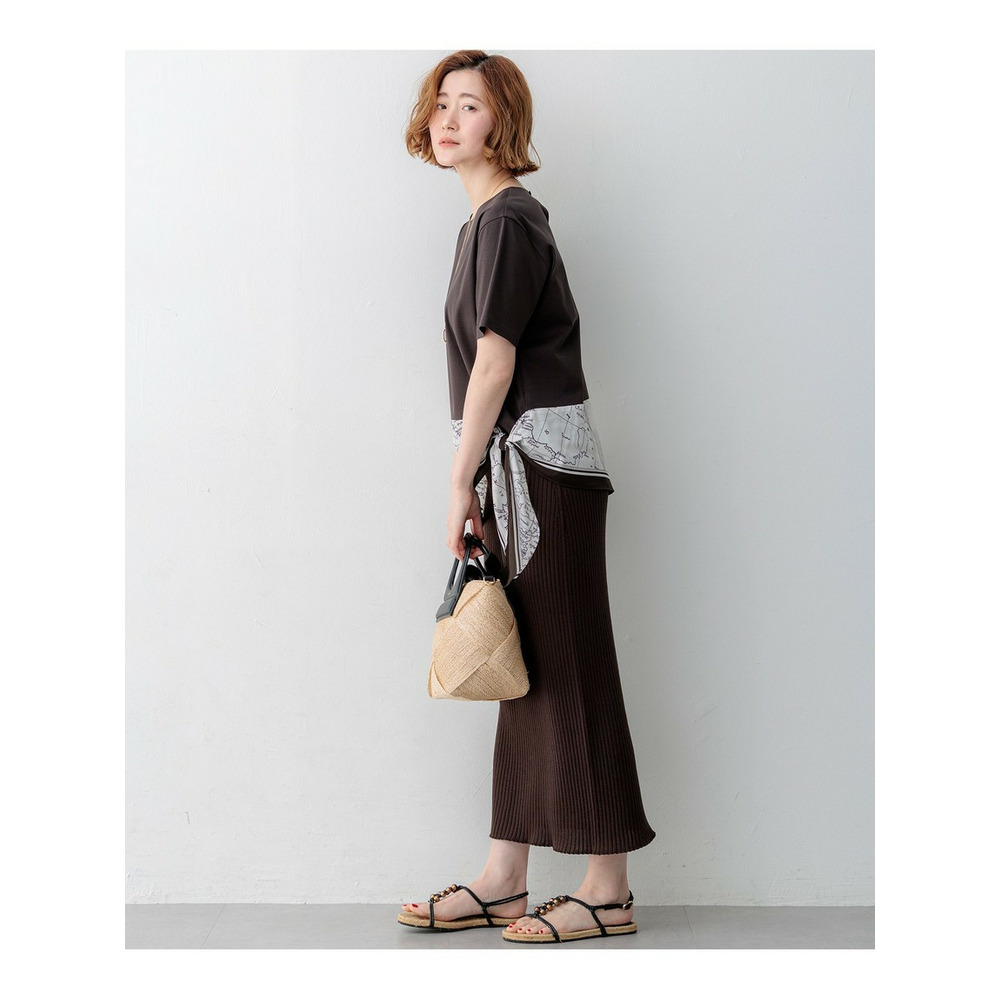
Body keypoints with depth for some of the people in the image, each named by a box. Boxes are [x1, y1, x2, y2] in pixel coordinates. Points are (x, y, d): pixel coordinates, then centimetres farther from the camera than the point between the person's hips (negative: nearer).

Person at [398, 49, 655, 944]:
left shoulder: (506, 217, -11)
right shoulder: (494, 217, 18)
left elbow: (495, 362, -15)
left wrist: (461, 483, -12)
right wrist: (475, 482, 16)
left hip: (540, 459, -10)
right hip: (520, 467, 10)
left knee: (567, 668, -5)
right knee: (527, 669, 10)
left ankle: (609, 891, 4)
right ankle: (504, 880, 17)